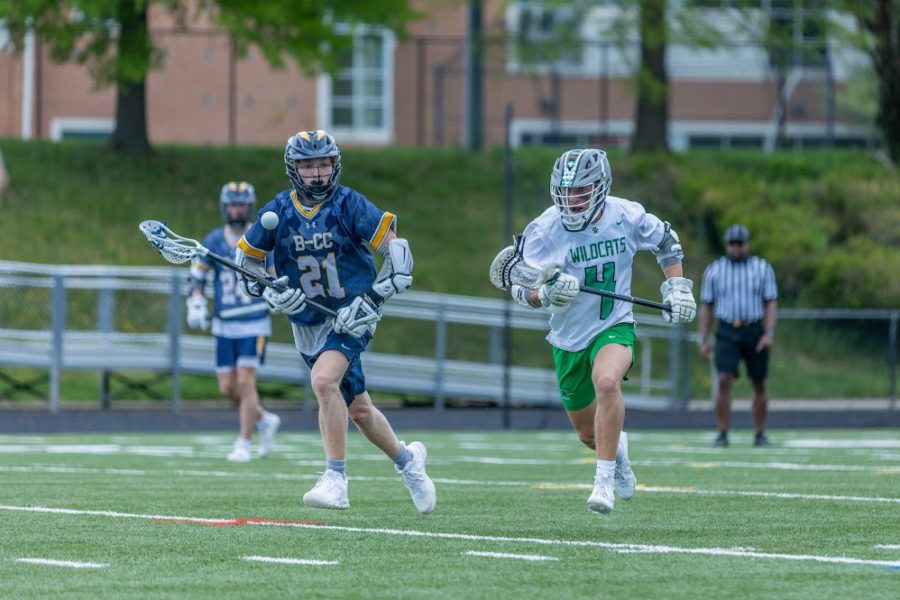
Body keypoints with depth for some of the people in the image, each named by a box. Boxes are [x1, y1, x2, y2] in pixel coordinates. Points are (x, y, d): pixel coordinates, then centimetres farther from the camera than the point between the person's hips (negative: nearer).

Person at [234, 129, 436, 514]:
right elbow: (246, 260, 9)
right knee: (357, 409, 12)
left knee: (324, 380, -29)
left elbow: (398, 252, -12)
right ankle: (407, 460, 39)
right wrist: (269, 293, -9)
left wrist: (371, 301, -18)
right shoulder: (278, 212, -2)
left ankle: (336, 481, -27)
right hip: (307, 322, 4)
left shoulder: (350, 206, -11)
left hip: (351, 319, -4)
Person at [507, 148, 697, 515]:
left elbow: (666, 241, 10)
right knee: (588, 432, 12)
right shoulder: (544, 230, -15)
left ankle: (605, 479, -29)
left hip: (614, 326, -1)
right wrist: (547, 294, -39)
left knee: (606, 381, -35)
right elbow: (521, 288, -18)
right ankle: (617, 448, 51)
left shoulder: (627, 217, -11)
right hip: (568, 337, 2)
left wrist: (677, 287, 2)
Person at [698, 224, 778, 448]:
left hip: (755, 332, 0)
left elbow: (771, 303, 3)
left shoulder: (762, 268, 5)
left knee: (759, 384, 5)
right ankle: (722, 434, -12)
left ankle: (760, 434, 14)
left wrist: (769, 334, -10)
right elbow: (706, 306, 10)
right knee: (724, 380, -14)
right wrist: (704, 340, 3)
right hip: (727, 332, 0)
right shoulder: (714, 270, 7)